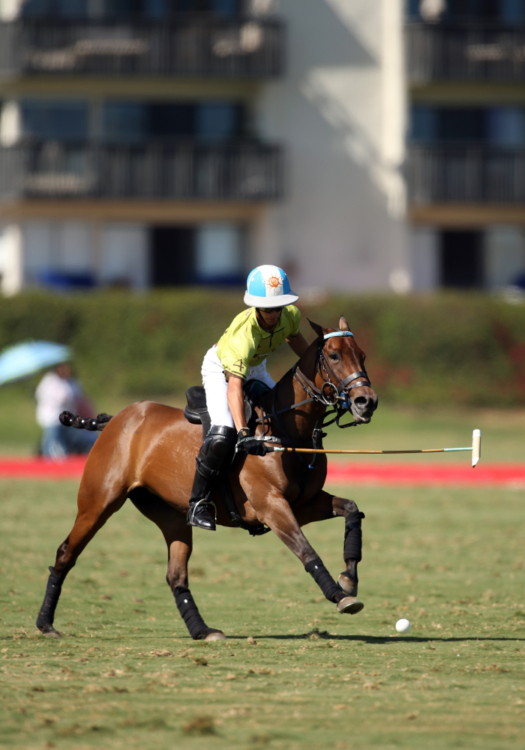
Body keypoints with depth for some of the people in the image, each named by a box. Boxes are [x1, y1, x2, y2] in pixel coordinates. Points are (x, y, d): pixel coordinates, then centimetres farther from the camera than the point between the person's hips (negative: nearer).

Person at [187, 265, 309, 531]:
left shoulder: (291, 315, -23)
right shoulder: (245, 334, -42)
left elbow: (295, 339, 4)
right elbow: (233, 387, -49)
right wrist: (243, 433, -59)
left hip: (255, 368, 7)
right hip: (220, 368, -7)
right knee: (223, 433, -27)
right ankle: (198, 503, -16)